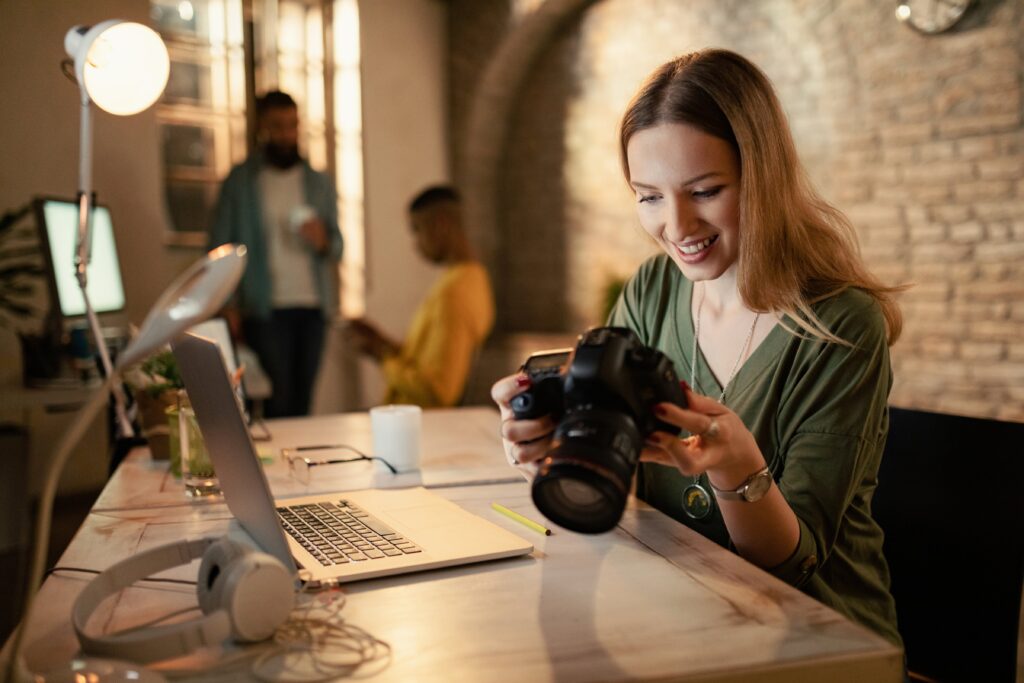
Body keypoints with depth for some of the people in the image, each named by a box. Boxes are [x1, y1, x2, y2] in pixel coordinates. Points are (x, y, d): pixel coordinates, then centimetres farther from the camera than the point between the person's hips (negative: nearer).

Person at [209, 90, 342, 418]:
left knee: (302, 398, 4)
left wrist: (324, 241, -9)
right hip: (265, 308, -3)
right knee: (279, 396, -8)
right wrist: (229, 306, -10)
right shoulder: (240, 181, 4)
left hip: (312, 307, 3)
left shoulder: (320, 183, 13)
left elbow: (337, 248, 14)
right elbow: (220, 246, -1)